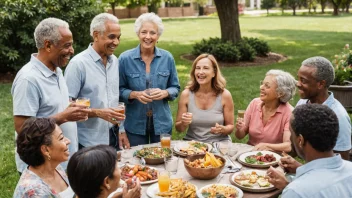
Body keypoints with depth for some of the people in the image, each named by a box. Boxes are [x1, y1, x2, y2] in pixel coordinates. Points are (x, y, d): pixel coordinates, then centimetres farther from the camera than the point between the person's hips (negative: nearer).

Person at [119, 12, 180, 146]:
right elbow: (119, 90, -2)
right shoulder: (125, 58, -8)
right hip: (135, 124, -1)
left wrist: (165, 93, -16)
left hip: (162, 123, 2)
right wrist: (135, 94, -20)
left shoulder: (167, 58, -2)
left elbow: (175, 87, 5)